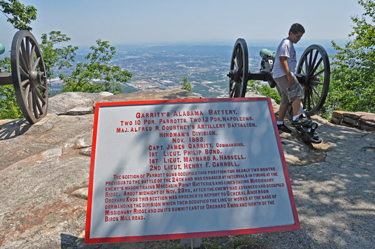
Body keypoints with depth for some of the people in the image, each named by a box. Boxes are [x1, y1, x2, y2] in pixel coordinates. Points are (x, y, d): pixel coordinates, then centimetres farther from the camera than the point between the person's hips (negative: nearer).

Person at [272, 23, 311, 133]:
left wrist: (290, 75, 27)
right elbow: (282, 60, -19)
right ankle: (296, 118, -19)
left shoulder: (290, 44, 24)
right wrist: (289, 76, -24)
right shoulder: (286, 43, -9)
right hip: (283, 74, -11)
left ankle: (279, 123, 13)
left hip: (283, 75, 11)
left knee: (286, 99, 10)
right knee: (298, 92, -16)